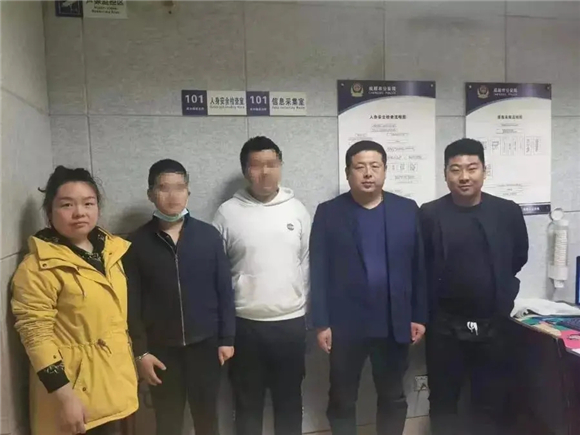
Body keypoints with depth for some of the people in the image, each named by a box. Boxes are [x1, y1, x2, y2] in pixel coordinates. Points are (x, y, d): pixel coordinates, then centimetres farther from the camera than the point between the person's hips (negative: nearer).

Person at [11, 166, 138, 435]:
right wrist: (64, 395, -19)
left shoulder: (112, 250, 3)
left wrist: (140, 355, 13)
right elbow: (35, 334, -17)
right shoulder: (38, 267, -16)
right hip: (74, 387, -6)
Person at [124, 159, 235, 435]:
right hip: (161, 348, 0)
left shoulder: (209, 235, -4)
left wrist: (227, 338, -1)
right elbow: (133, 303, -2)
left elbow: (224, 290, -1)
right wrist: (140, 351, -4)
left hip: (205, 344, 0)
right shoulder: (137, 243, -5)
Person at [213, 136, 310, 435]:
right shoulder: (228, 213, -5)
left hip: (291, 321, 2)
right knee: (248, 402, 15)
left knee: (289, 399, 18)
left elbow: (307, 263, 5)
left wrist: (306, 308, 5)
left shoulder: (297, 209, 0)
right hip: (245, 324, -1)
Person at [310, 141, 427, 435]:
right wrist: (321, 323, -7)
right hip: (345, 324, -1)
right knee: (341, 400, 13)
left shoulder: (408, 210, 2)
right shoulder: (328, 213, -3)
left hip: (394, 323, 2)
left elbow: (419, 267, 4)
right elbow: (319, 272, -5)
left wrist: (419, 316, 3)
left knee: (393, 398, 18)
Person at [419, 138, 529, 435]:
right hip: (445, 326, -1)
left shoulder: (508, 212, -4)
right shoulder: (429, 215, -9)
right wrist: (423, 313, 2)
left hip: (493, 324, 2)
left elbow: (518, 259, 11)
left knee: (491, 401, 16)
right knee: (443, 400, 14)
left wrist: (499, 294, 13)